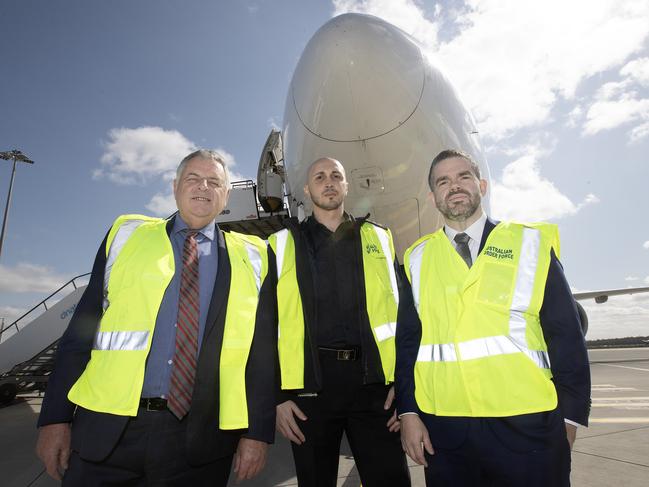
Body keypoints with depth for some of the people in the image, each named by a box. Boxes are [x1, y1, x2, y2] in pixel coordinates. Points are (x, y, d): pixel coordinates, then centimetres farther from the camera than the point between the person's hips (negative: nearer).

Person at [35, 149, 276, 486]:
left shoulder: (251, 257, 4)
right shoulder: (127, 234, 7)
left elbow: (262, 351, 1)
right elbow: (83, 326, 5)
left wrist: (258, 431, -2)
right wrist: (56, 417, 2)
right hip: (108, 428, 1)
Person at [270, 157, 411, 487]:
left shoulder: (379, 238, 12)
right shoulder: (283, 244, 8)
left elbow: (400, 314, 9)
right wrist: (278, 395, -1)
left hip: (373, 377, 1)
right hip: (310, 380, 0)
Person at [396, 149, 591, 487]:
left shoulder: (531, 243, 2)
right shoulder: (418, 259, 4)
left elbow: (566, 334, 1)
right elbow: (407, 340, 4)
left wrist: (570, 416, -2)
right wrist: (408, 412, -1)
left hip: (527, 425, 0)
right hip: (444, 430, 1)